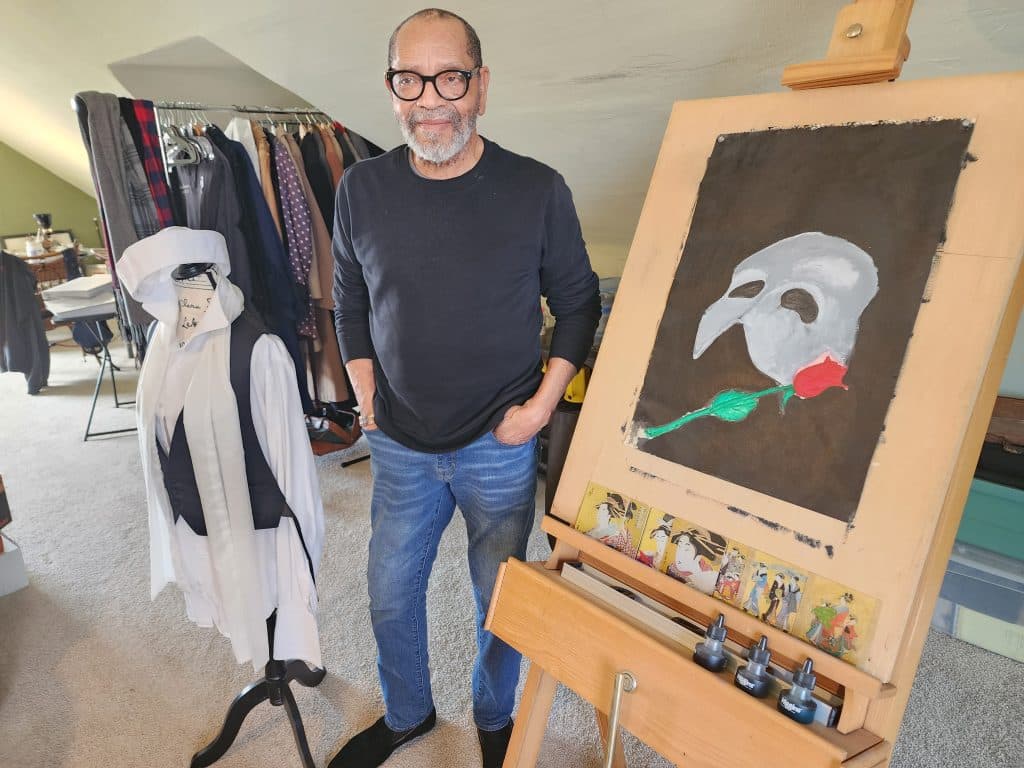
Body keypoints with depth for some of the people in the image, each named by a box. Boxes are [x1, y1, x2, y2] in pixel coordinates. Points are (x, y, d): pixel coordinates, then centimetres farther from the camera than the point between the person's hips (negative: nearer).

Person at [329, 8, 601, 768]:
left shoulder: (537, 190, -12)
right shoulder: (362, 188, -4)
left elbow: (578, 303, -2)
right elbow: (351, 303, 7)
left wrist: (542, 404, -9)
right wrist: (367, 401, 2)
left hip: (500, 446, -2)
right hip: (401, 446, 3)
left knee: (500, 601, 14)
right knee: (390, 594, 18)